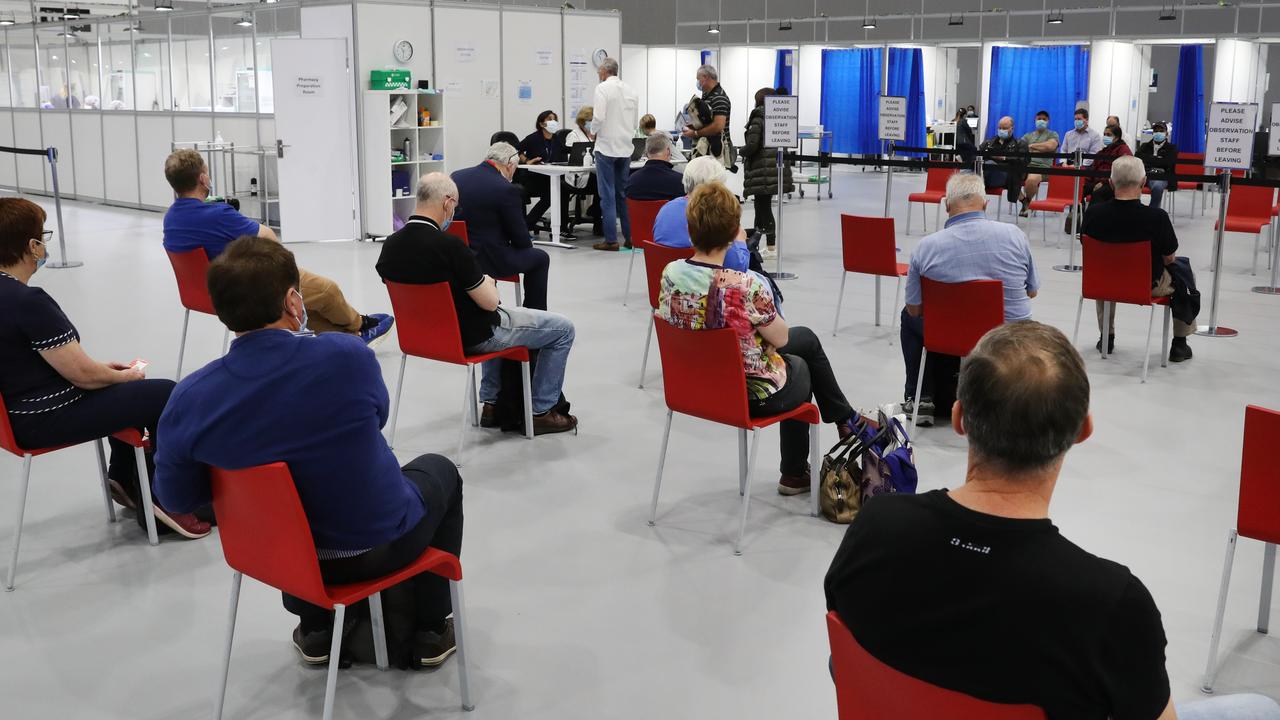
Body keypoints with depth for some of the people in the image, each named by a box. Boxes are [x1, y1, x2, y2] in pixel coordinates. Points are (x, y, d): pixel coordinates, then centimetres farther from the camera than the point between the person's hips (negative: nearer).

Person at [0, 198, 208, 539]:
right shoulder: (27, 302, -26)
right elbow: (82, 374, -23)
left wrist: (105, 369, 12)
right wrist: (123, 375, -3)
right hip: (45, 421, -10)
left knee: (134, 390, 26)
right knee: (167, 395, -4)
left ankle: (123, 478, 33)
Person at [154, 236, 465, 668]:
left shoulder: (189, 400, -19)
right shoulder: (348, 356, -26)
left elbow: (176, 497, -3)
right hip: (381, 543, -3)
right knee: (438, 470, 29)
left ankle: (315, 631, 41)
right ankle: (430, 631, 33)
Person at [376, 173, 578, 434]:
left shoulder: (390, 246, -8)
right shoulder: (449, 246, -30)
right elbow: (490, 301, -22)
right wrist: (488, 282, 1)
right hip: (471, 337, -8)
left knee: (498, 318, 39)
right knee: (563, 328, 8)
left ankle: (491, 403, 36)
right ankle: (542, 412, 17)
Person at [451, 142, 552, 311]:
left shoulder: (456, 176, 1)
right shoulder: (507, 189, -17)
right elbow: (520, 237, -9)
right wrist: (528, 244, 15)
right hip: (487, 260, -7)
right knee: (540, 258, 16)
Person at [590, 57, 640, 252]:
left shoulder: (603, 88, -10)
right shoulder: (631, 90, 9)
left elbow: (599, 117, -18)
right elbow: (634, 121, 14)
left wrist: (594, 132, 0)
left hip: (607, 146, -6)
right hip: (626, 147, 6)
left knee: (608, 195, -2)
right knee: (624, 192, 13)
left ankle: (611, 240, -2)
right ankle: (630, 236, 13)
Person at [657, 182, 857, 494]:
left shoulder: (671, 273, -15)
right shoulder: (747, 286, -34)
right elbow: (781, 337, -14)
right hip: (752, 394, -6)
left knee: (807, 337, 29)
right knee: (800, 366, 32)